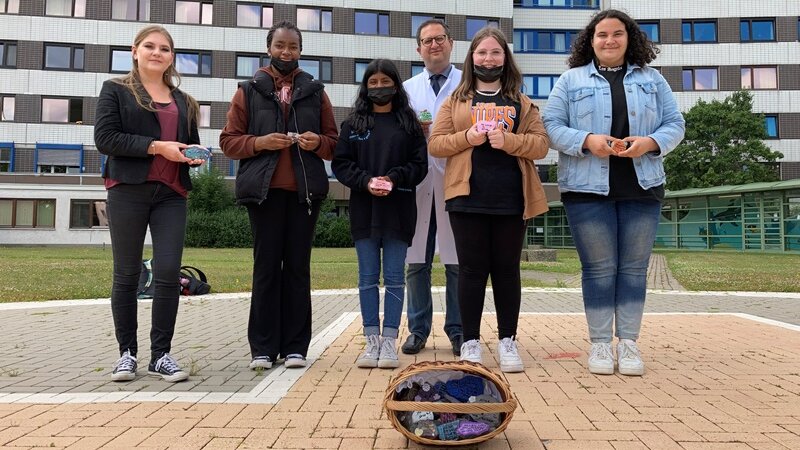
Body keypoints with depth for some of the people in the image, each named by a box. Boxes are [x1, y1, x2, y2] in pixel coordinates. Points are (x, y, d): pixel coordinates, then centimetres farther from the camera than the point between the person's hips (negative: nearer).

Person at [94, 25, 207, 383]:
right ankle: (127, 353, 14)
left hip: (171, 195, 3)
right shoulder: (115, 90, 7)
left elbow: (191, 145, 26)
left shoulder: (183, 101, 20)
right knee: (126, 274, 3)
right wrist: (156, 147, -14)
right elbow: (105, 138, -5)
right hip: (128, 191, -3)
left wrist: (197, 155, 2)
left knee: (168, 274, -5)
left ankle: (161, 355, 5)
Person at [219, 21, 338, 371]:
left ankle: (295, 346, 10)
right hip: (263, 189, -1)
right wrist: (259, 142, -13)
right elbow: (228, 141, 5)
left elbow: (333, 143, 13)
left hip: (305, 190, 1)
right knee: (266, 267, 1)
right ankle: (263, 348, 7)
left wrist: (318, 142, -9)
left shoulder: (315, 92, 14)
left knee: (298, 267, 4)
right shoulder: (248, 91, 10)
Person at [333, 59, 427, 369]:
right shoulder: (353, 123, 9)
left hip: (399, 211, -1)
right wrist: (366, 181, -13)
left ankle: (389, 342, 9)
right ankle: (372, 340, 14)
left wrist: (394, 178, -15)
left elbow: (420, 164, 1)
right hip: (364, 210, 1)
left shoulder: (409, 123, 6)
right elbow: (340, 163, 4)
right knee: (368, 279, 5)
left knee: (394, 279, 2)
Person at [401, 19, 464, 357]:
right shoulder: (408, 88, 19)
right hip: (417, 180, 3)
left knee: (458, 261, 0)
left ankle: (458, 330, 12)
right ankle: (418, 329, 16)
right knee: (416, 261, 5)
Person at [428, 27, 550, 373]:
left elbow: (541, 145, 5)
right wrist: (466, 138, -11)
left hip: (511, 198, 1)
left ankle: (507, 342, 15)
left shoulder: (522, 103, 14)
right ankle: (470, 342, 11)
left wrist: (509, 141, -12)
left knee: (507, 269, 5)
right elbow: (435, 144, 6)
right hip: (467, 197, 0)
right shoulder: (456, 100, 13)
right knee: (472, 269, 2)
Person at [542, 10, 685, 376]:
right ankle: (599, 343, 11)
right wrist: (587, 140, -16)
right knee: (598, 268, 1)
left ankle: (628, 342, 15)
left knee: (634, 267, 5)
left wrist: (649, 143, -11)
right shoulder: (571, 80, 8)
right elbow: (551, 125, 0)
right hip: (588, 189, -2)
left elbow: (674, 124, 10)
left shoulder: (652, 79, 14)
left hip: (641, 188, 3)